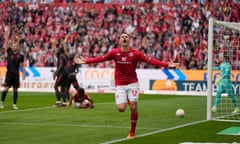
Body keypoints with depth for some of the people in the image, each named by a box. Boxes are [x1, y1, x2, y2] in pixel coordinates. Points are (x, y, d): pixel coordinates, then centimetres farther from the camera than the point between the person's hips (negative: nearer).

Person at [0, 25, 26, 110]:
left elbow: (22, 65, 10)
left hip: (16, 74, 1)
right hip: (9, 73, -1)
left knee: (15, 89, 5)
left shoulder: (20, 55, 4)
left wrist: (23, 73, 4)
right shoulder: (9, 52, 1)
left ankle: (14, 104, 11)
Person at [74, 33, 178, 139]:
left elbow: (150, 61, -8)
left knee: (133, 108, -6)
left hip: (132, 83, -1)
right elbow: (100, 58, -2)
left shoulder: (135, 53, -5)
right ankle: (126, 100, 29)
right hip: (119, 84, 1)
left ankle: (132, 132, 12)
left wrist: (166, 64, -17)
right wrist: (85, 61, -11)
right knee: (121, 109, -10)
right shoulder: (114, 52, -2)